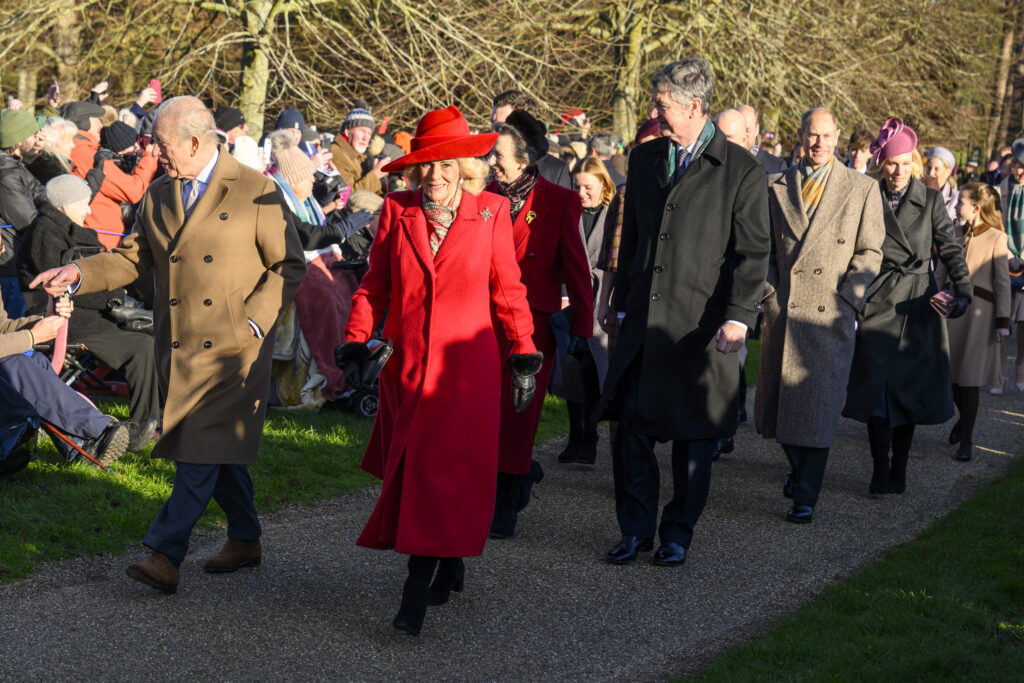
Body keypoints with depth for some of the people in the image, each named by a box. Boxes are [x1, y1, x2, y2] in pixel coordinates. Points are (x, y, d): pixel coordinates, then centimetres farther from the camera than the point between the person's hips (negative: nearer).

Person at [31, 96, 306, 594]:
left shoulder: (256, 192, -6)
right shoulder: (157, 196, 11)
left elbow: (289, 265, -3)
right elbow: (134, 258, 13)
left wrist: (253, 321, -13)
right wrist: (80, 273, -5)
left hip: (232, 348, -6)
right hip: (177, 346, 6)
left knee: (204, 449, -12)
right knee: (218, 447, 13)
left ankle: (165, 555, -15)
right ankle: (244, 539, 27)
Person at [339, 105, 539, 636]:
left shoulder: (490, 213, 0)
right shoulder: (397, 210, 3)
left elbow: (508, 289, 7)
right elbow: (375, 286, 9)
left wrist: (524, 356, 6)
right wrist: (355, 341, -2)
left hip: (465, 367, -3)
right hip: (407, 363, 3)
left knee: (442, 476, -9)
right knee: (411, 472, 8)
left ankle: (417, 595, -9)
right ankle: (449, 568, 27)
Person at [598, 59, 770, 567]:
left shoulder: (741, 170, -4)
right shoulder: (644, 159, 11)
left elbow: (753, 252, -5)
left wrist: (738, 316, -14)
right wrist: (623, 304, 15)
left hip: (701, 325, -4)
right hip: (644, 321, 4)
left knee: (693, 438, 5)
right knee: (630, 429, 1)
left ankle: (678, 534, 19)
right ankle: (637, 530, 15)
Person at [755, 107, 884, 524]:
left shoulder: (862, 189, 4)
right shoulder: (777, 187, 10)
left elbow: (870, 252, 3)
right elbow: (765, 249, 13)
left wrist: (845, 302, -7)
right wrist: (771, 297, 1)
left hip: (830, 316, -2)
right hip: (783, 312, 3)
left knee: (818, 407, -5)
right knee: (775, 406, 7)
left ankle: (805, 498, 4)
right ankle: (798, 468, 34)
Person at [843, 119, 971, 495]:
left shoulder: (931, 200, 3)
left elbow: (949, 248, -1)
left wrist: (962, 291, -15)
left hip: (917, 305, 1)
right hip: (878, 302, -1)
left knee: (910, 387, 3)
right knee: (877, 387, -6)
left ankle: (899, 470, 13)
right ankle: (880, 472, 1)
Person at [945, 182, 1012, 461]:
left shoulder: (996, 238, -4)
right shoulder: (955, 233, 10)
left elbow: (1003, 281, -4)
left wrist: (1003, 321, -7)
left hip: (979, 312, -4)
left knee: (969, 376, -4)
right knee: (950, 371, 5)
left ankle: (966, 440, 3)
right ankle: (964, 417, 32)